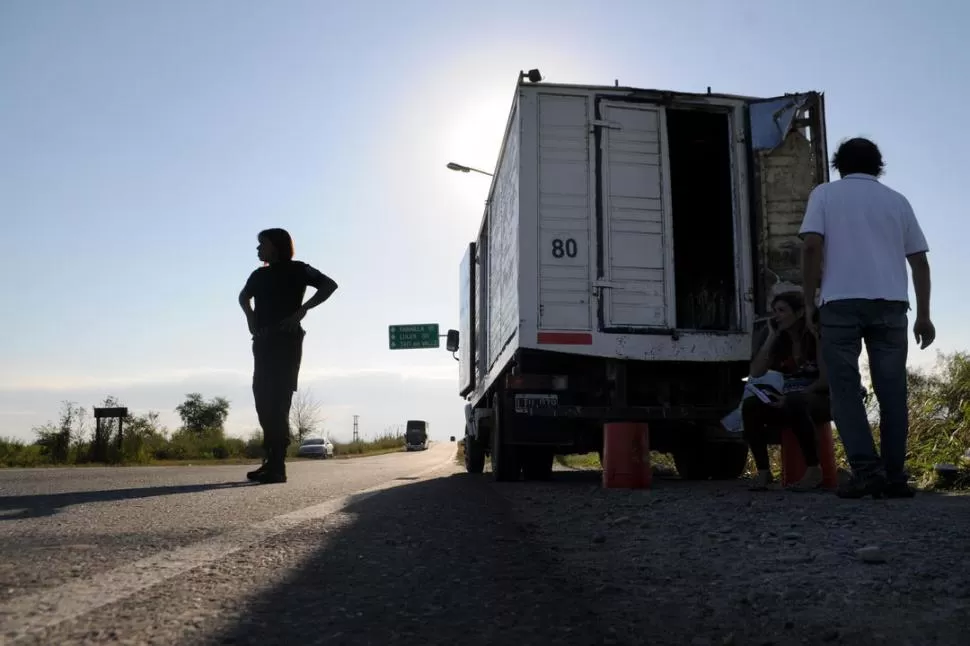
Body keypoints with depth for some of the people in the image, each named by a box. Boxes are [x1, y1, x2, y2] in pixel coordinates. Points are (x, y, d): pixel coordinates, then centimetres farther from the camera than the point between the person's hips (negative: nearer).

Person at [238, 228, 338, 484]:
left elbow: (330, 285, -9)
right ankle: (271, 462, 9)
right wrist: (250, 317, 15)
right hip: (263, 342, 7)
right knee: (264, 399, 3)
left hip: (286, 341, -7)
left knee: (278, 400, -13)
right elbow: (243, 296, 35)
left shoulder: (297, 270, 0)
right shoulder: (260, 275, 17)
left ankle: (277, 466, -14)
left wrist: (302, 310, -15)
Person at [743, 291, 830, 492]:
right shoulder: (778, 339, 6)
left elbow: (825, 380, -13)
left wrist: (792, 397, -22)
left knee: (795, 403, -39)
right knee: (750, 405, -25)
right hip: (787, 401, 5)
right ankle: (763, 471, -19)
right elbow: (756, 373, -6)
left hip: (818, 400, -5)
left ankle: (814, 470, -27)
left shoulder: (816, 335, -9)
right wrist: (771, 336, -9)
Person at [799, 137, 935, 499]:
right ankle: (894, 476, 2)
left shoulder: (825, 193, 10)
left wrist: (809, 302, 0)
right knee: (891, 390, 4)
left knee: (846, 388, -1)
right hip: (890, 303, 3)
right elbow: (919, 261, 15)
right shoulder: (896, 201, 19)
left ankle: (866, 469, -12)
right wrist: (923, 315, 17)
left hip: (841, 303, -3)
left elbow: (812, 246, -5)